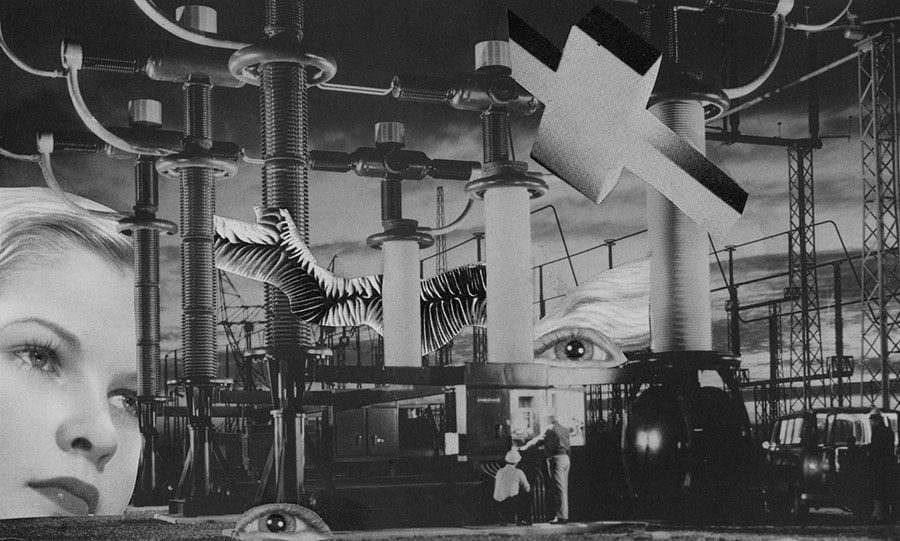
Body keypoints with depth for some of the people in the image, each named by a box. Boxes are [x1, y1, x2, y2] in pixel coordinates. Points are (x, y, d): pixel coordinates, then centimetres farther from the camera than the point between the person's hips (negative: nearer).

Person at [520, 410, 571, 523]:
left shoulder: (550, 430, -9)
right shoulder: (564, 430, 14)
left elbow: (537, 440, -5)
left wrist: (524, 447, 6)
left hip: (556, 459, -8)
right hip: (566, 459, 8)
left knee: (559, 488, -7)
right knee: (564, 488, 12)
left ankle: (561, 516, -7)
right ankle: (564, 515, 15)